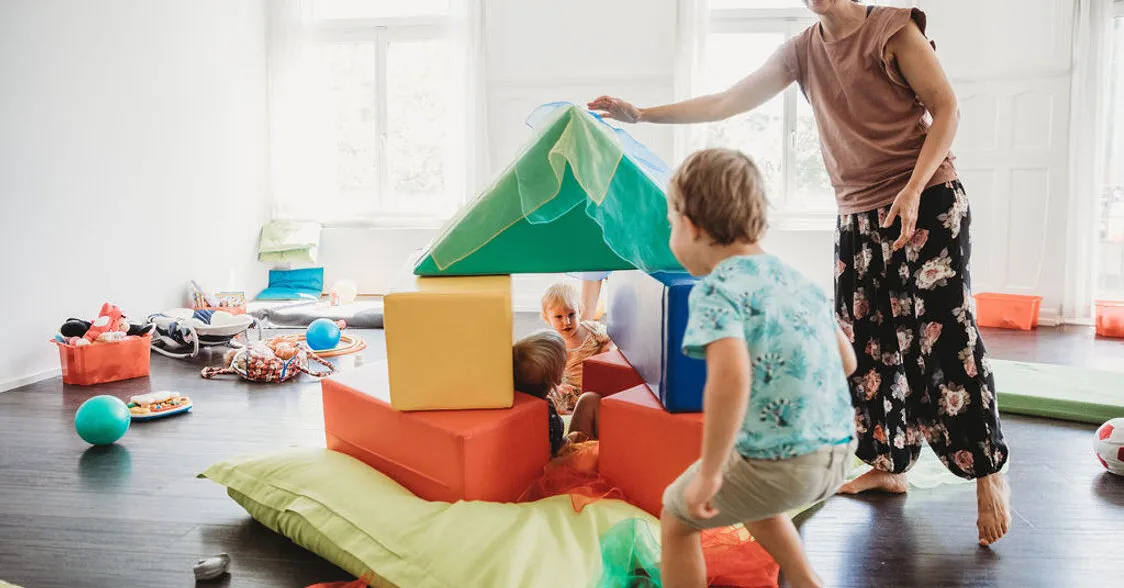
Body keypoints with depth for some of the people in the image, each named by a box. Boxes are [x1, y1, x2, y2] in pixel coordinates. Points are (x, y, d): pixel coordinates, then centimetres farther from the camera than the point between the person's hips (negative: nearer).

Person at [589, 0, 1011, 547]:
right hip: (857, 215, 5)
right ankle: (889, 466, 21)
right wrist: (643, 115, 0)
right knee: (867, 342, 6)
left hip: (927, 201, -5)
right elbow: (727, 102, 5)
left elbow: (946, 107, -7)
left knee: (944, 337, -8)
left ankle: (989, 477, 6)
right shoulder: (803, 49, 8)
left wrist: (913, 190, -19)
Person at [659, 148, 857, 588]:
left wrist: (708, 472, -23)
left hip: (779, 462, -8)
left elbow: (730, 377, -31)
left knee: (676, 518, 16)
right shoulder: (799, 281, 9)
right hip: (838, 453, 8)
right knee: (748, 498, 36)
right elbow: (847, 361, 17)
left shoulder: (716, 290, -15)